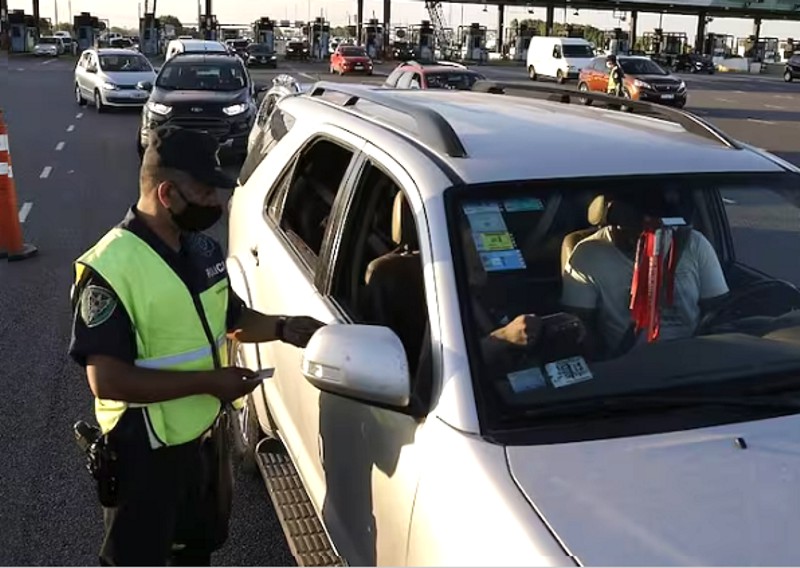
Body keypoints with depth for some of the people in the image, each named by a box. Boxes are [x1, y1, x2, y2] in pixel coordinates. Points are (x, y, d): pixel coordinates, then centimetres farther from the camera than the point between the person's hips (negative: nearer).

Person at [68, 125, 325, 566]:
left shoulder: (202, 249, -1)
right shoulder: (111, 269, -25)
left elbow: (230, 318, 13)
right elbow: (107, 380, -28)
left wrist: (284, 328, -5)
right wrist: (209, 381, -27)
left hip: (206, 432, 7)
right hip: (146, 449, -7)